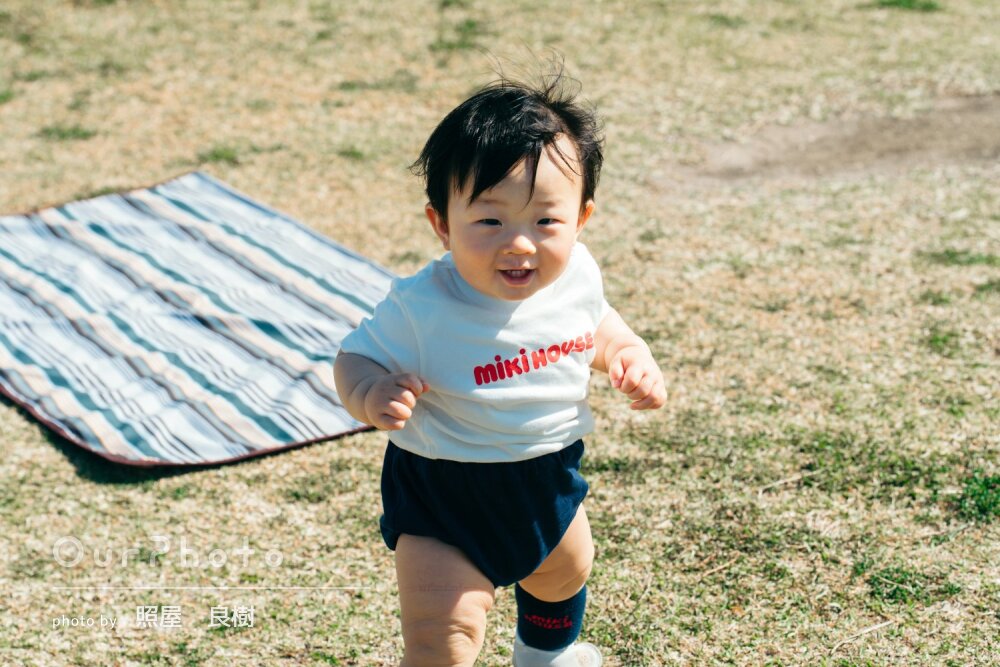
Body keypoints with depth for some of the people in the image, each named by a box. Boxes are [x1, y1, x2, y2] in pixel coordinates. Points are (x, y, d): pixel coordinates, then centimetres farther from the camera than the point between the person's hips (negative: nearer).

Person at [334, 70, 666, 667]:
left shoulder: (575, 275, -14)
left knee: (564, 573, 32)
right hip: (445, 493, -6)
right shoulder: (421, 309, -31)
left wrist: (633, 357, -9)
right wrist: (371, 394, -40)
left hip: (551, 476, 6)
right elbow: (358, 357, -19)